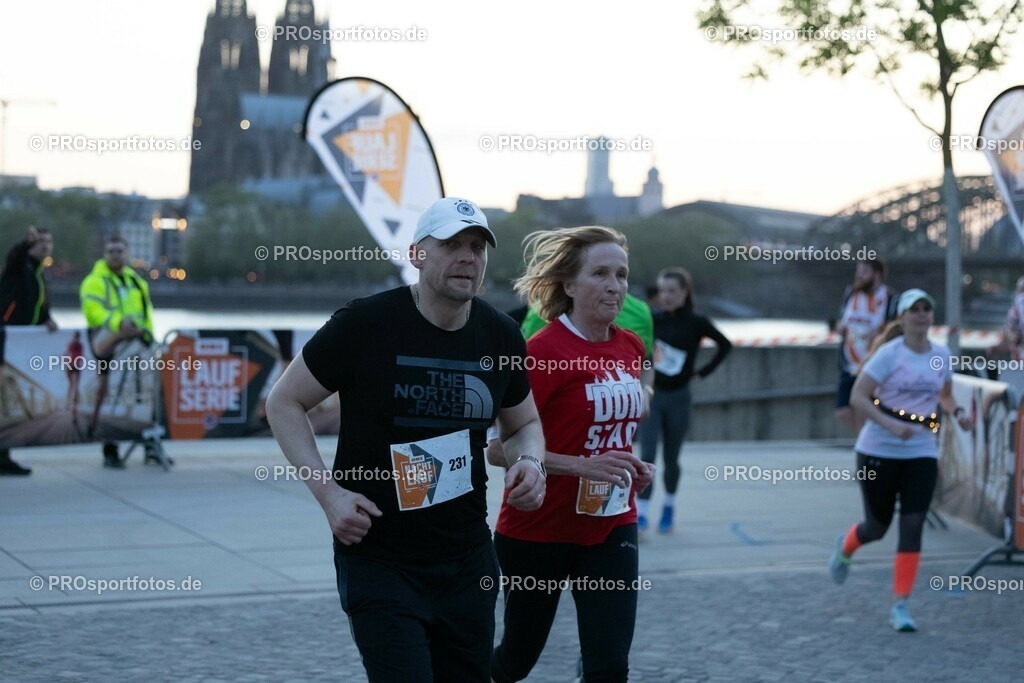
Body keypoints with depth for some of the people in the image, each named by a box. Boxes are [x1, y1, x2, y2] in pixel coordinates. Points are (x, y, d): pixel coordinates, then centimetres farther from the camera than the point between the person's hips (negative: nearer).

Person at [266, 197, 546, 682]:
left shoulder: (500, 336, 3)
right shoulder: (365, 324, -12)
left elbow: (523, 423, 19)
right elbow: (284, 402, -3)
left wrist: (530, 462, -4)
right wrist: (327, 491, -15)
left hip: (467, 564, 5)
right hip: (377, 563, -5)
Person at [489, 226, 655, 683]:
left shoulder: (631, 347, 3)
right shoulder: (543, 350, -17)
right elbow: (498, 448, -19)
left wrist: (634, 467, 3)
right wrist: (582, 465, -26)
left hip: (612, 528, 5)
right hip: (539, 531, -4)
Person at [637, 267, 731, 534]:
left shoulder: (696, 323, -7)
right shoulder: (653, 319, -2)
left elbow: (725, 345, 5)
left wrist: (703, 372, 2)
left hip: (678, 397, -1)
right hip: (652, 394, 1)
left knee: (670, 458, 9)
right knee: (647, 455, -10)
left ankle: (669, 505, 33)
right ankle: (641, 514, -9)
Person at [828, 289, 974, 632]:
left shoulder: (941, 354, 4)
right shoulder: (889, 354, -12)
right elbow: (857, 397, -15)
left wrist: (957, 413, 0)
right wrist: (890, 424, -27)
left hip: (922, 453, 3)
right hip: (879, 451, -3)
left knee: (913, 526, -8)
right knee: (878, 526, 7)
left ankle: (900, 606, -3)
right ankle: (845, 547, 44)